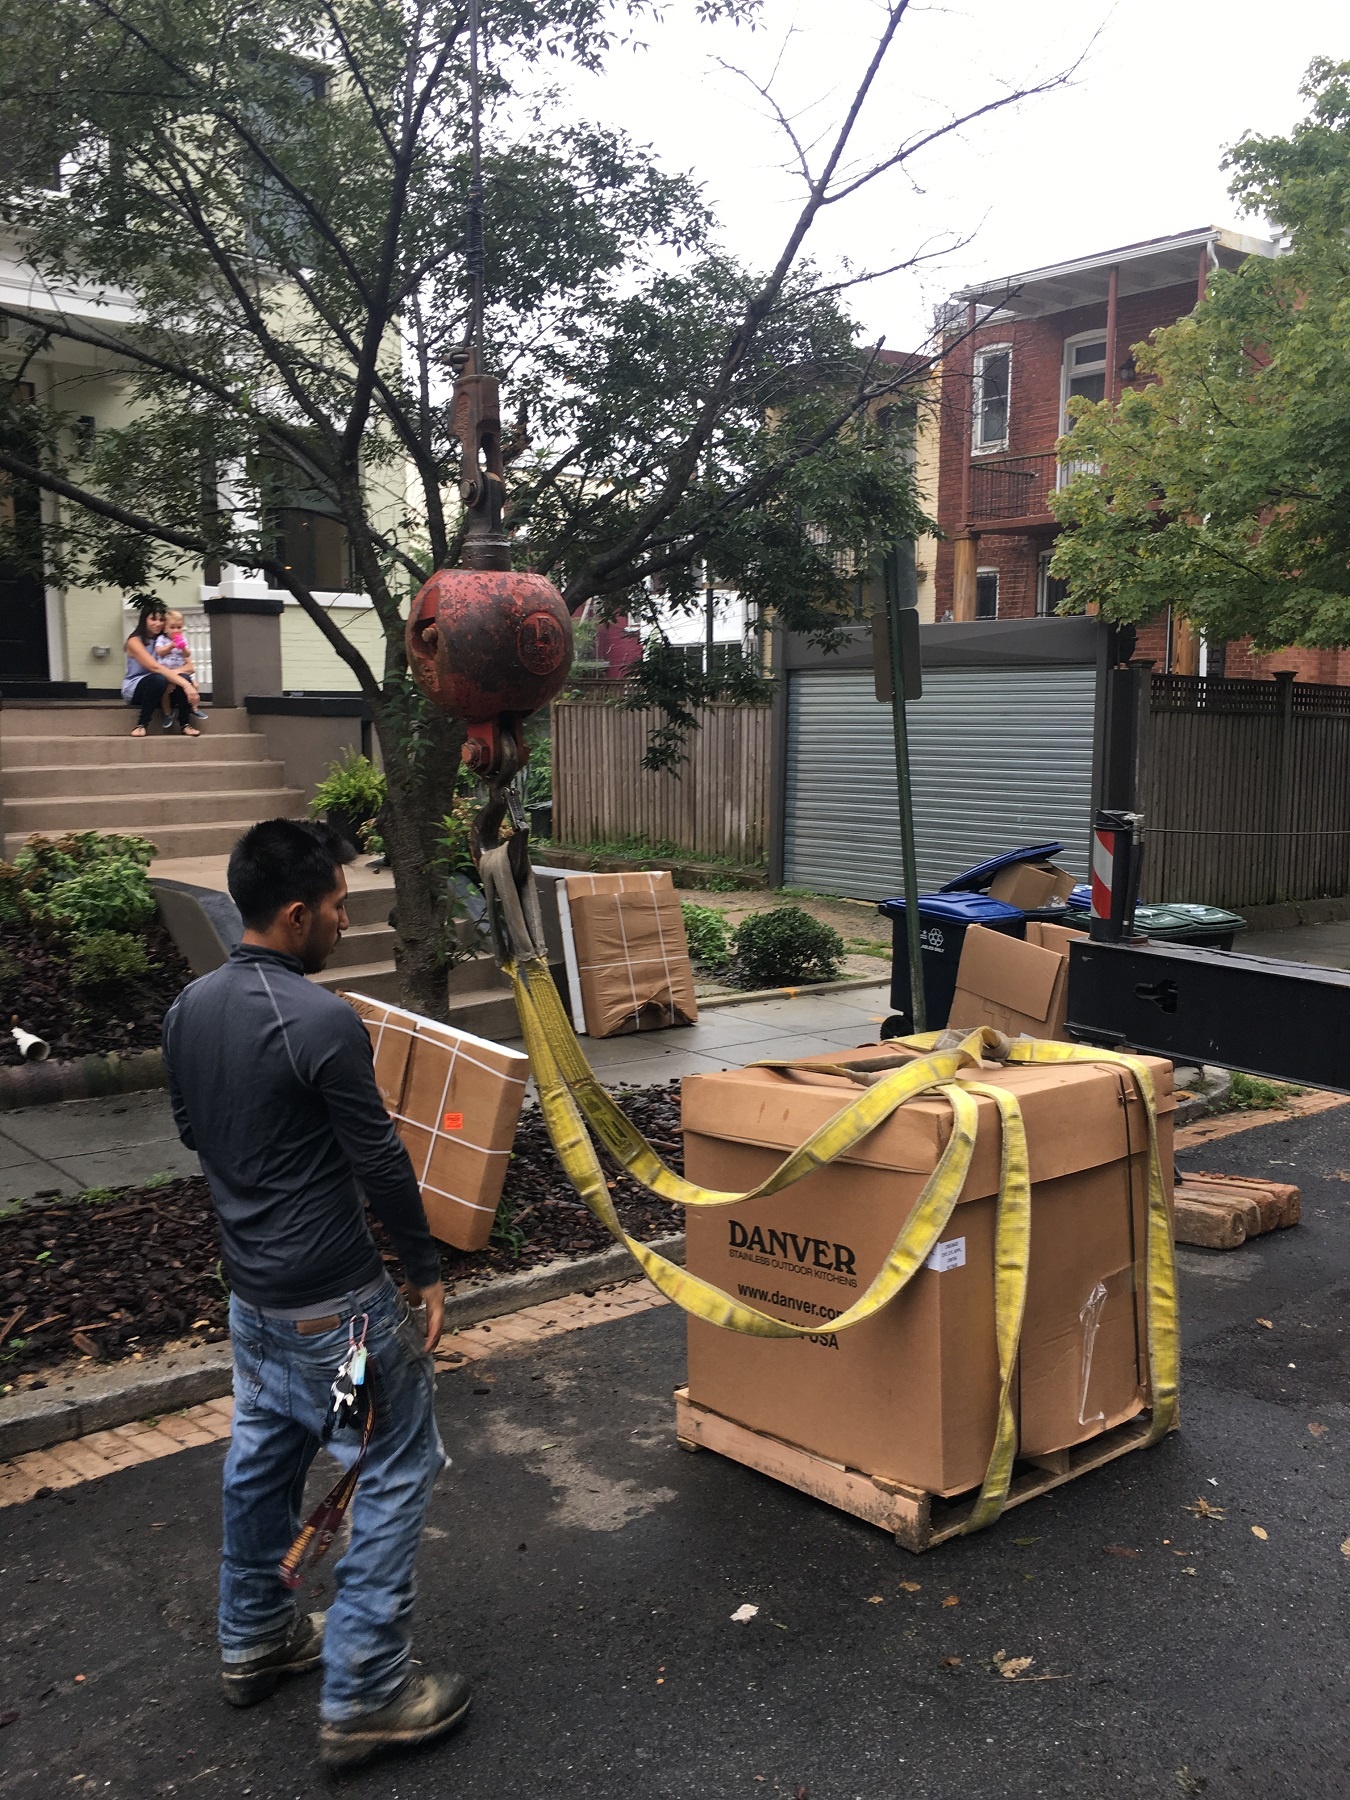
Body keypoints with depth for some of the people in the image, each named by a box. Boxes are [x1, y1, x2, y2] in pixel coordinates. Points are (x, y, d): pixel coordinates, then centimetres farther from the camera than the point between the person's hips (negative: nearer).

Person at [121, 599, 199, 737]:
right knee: (158, 679, -37)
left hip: (162, 690, 4)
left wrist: (173, 673, -30)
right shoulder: (135, 641, -14)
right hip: (135, 689, -4)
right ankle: (141, 724, -23)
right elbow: (155, 667, -30)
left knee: (184, 677, -27)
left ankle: (185, 724, -16)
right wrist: (186, 685, -41)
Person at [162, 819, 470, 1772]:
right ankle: (362, 1695, 10)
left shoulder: (189, 1008, 0)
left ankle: (254, 1641, 39)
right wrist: (427, 1269, -6)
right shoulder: (323, 1023, -25)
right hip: (334, 1300, -8)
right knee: (398, 1468, 5)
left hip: (250, 1287, 8)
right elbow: (381, 1162, -18)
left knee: (263, 1456, 23)